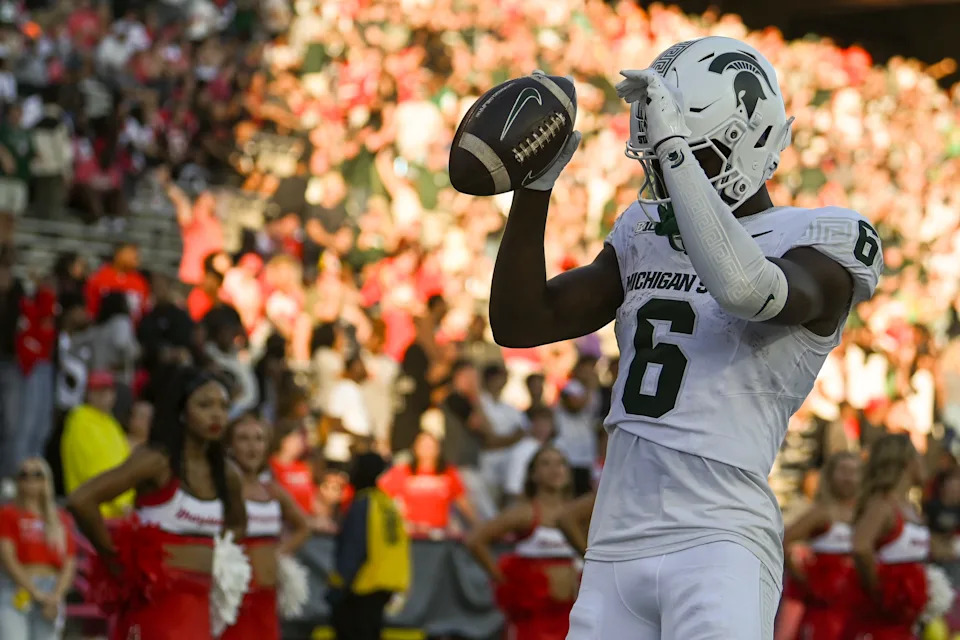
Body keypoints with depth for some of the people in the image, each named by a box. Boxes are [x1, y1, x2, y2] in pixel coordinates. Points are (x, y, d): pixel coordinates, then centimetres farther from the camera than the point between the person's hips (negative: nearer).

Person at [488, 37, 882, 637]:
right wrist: (535, 186, 4)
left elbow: (744, 287, -26)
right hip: (617, 549, 7)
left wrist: (677, 145, -22)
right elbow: (520, 323, 15)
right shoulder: (648, 233, 18)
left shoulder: (818, 246, -2)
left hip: (719, 548, -7)